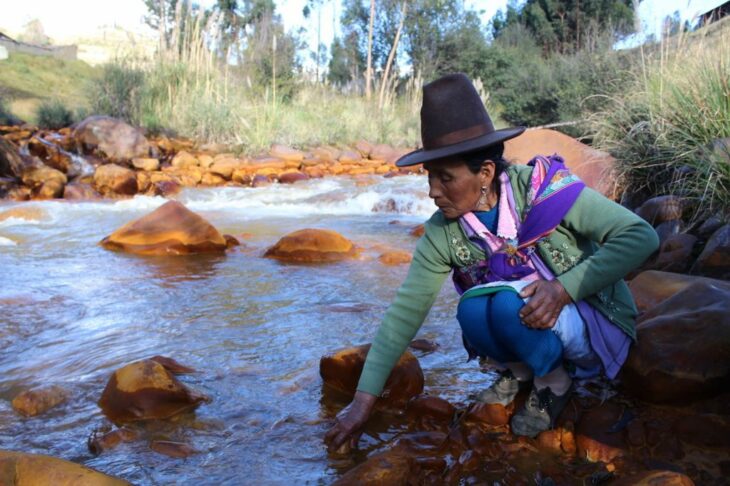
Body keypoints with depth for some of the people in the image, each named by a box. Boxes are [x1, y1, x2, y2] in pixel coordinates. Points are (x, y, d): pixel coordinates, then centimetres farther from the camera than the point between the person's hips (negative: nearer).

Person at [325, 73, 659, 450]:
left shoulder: (545, 190, -24)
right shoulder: (443, 232, -13)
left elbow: (641, 236, -23)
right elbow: (405, 310, -14)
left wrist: (564, 287, -34)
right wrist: (364, 399, -17)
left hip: (593, 321, -3)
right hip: (524, 328, 4)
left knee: (509, 303, -32)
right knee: (472, 310, -28)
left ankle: (555, 381, -2)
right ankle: (517, 370, 5)